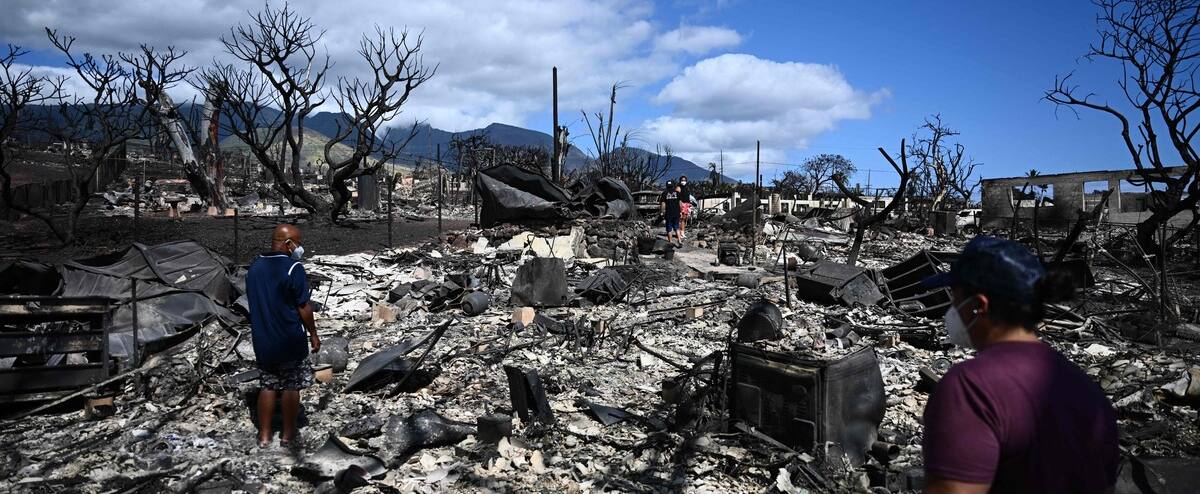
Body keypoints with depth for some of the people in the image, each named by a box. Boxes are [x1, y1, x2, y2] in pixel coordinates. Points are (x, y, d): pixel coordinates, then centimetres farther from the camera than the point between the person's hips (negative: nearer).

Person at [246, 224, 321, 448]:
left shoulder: (255, 266, 4)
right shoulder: (294, 269, -17)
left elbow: (253, 300, 12)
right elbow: (304, 307, -15)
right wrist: (313, 333, -3)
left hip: (263, 339, 6)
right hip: (290, 340, -6)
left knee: (268, 385, 15)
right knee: (291, 386, 8)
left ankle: (264, 435, 19)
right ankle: (288, 433, 18)